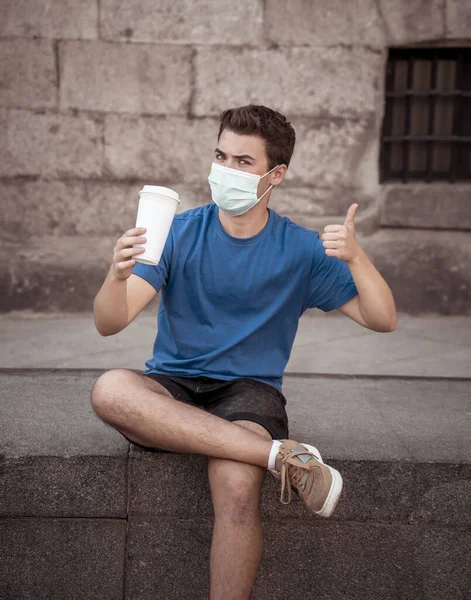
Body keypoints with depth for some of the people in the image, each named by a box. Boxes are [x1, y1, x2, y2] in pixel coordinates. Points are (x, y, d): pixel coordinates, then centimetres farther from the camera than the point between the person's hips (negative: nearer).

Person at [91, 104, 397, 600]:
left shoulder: (301, 250, 2)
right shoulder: (180, 233, 1)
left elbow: (382, 320, 0)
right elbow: (108, 324, -8)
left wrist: (356, 257, -18)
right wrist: (118, 275, -31)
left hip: (250, 391, -1)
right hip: (174, 389, 2)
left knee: (236, 485, -34)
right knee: (109, 390, -33)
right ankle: (282, 454, -30)